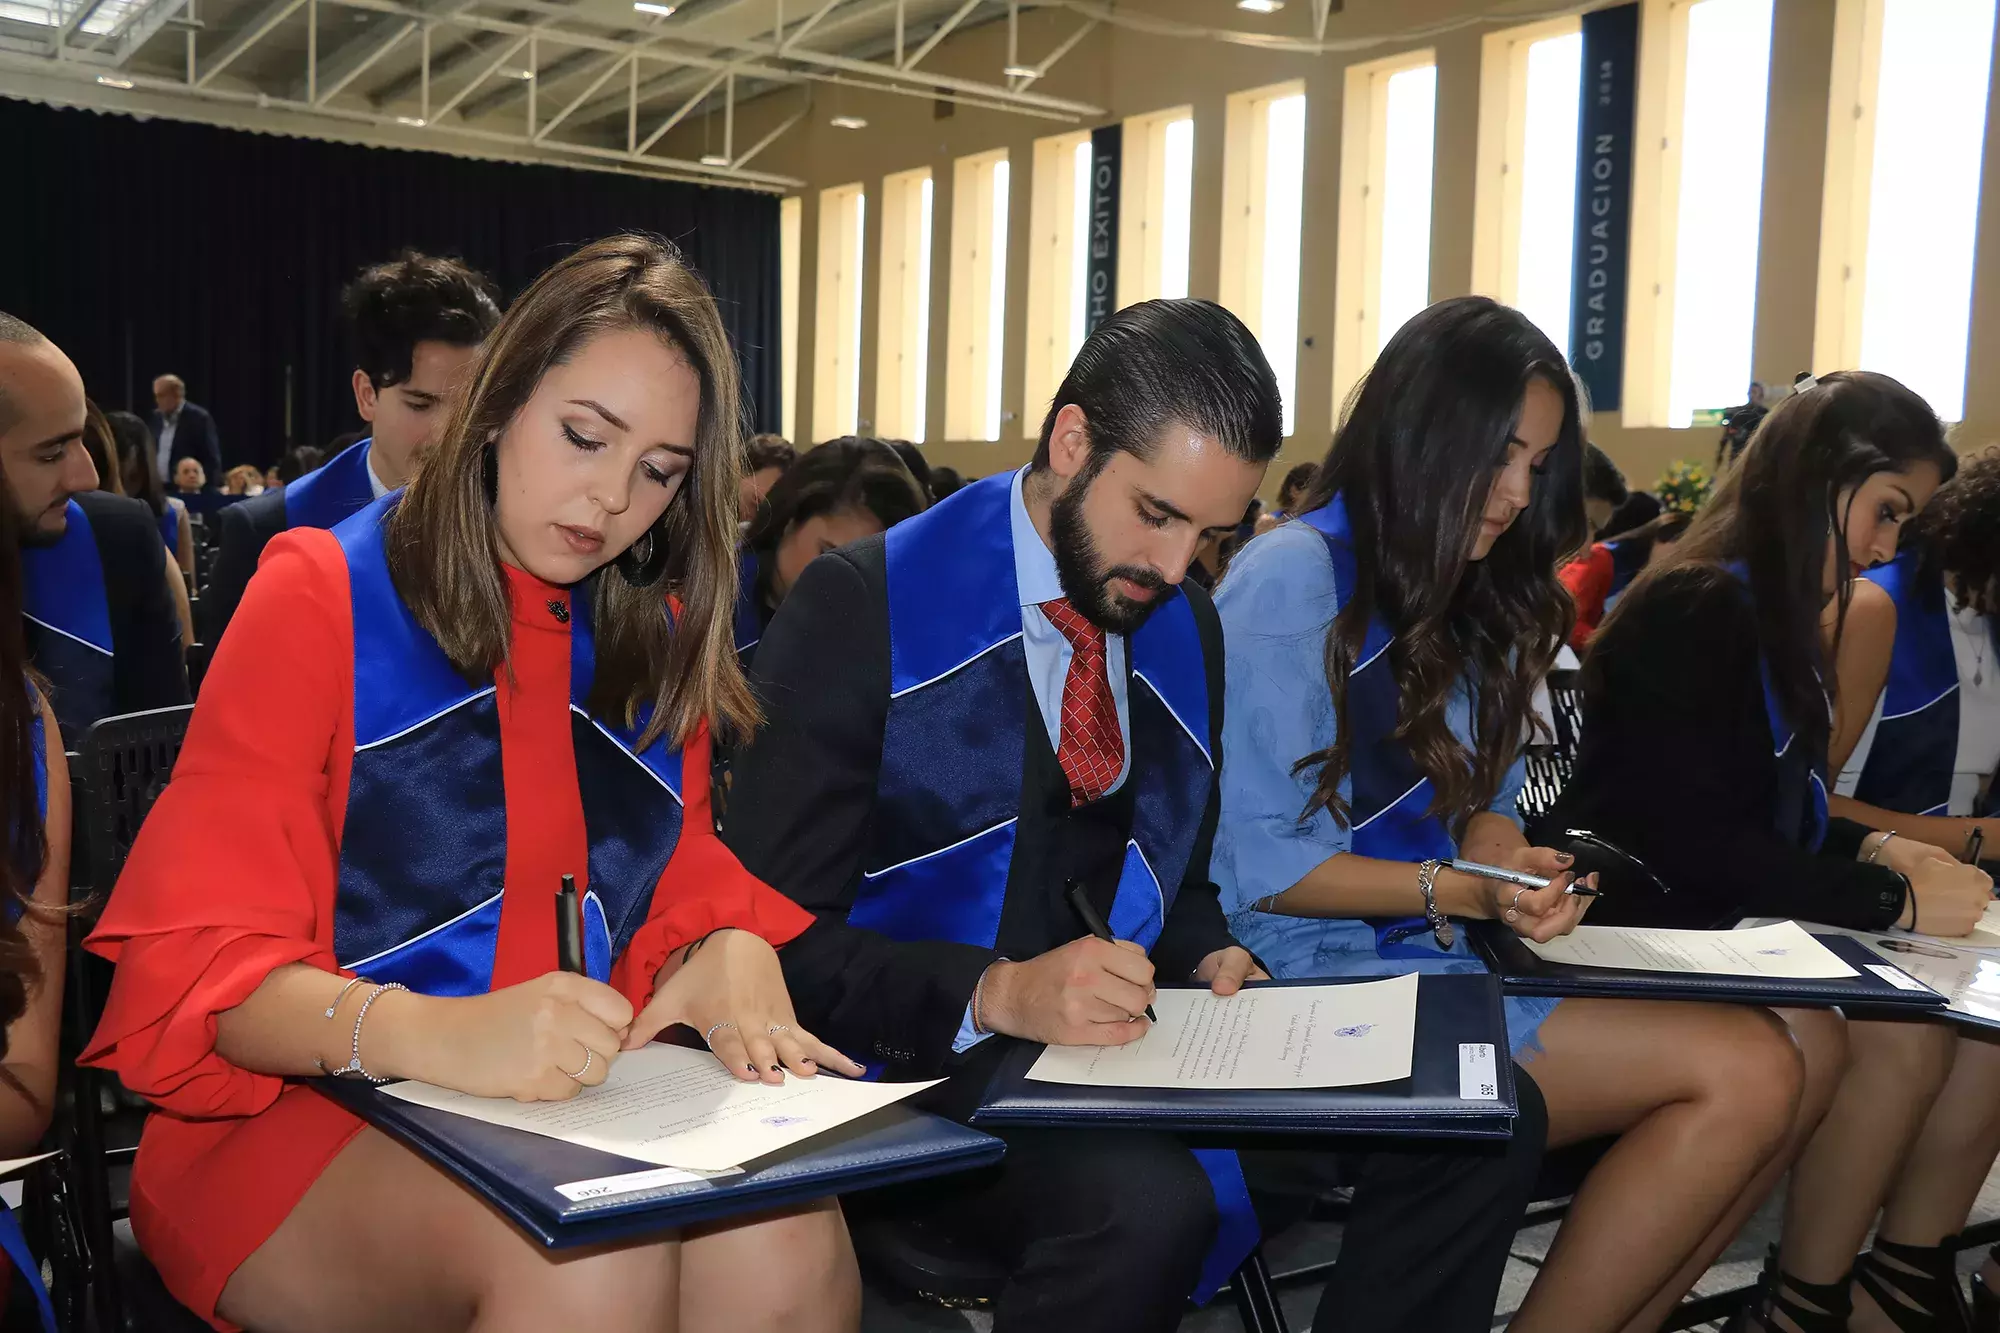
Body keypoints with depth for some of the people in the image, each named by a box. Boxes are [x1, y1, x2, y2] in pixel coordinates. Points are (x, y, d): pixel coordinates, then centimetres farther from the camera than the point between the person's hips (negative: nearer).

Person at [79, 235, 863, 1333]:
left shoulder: (659, 645, 14)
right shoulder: (325, 595, -1)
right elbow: (200, 960, -8)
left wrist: (730, 955, -12)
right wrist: (432, 1034, -29)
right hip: (305, 1115, -3)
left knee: (785, 1240, -29)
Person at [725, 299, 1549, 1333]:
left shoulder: (1186, 630, 10)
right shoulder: (863, 606, -11)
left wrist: (1208, 960, -2)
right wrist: (996, 995, -27)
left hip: (1121, 1030, 6)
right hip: (927, 1054, -6)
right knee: (1143, 1202, -36)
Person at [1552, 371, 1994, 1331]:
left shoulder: (1776, 620, 14)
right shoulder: (1697, 612, -16)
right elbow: (1692, 843, -22)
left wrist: (1873, 850, 1)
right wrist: (1892, 901, -16)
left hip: (1732, 923, 9)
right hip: (1655, 936, -9)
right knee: (1906, 1034, -24)